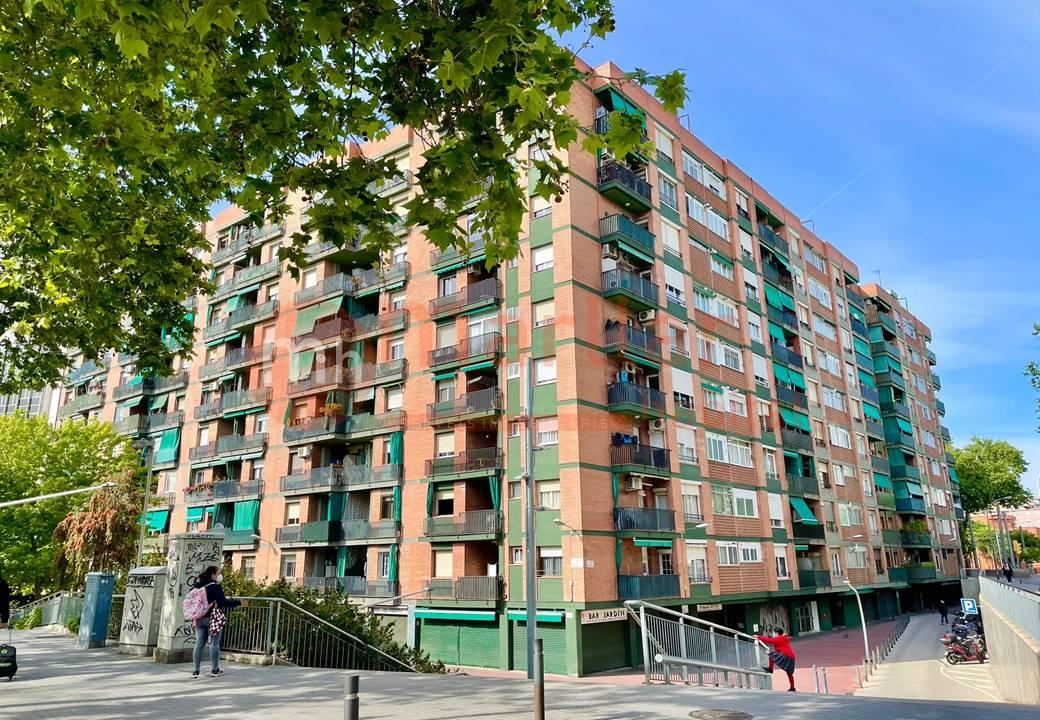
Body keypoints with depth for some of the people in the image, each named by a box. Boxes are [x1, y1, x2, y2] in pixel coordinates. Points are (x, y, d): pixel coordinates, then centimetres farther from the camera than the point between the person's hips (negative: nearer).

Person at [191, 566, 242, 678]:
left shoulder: (198, 585, 6)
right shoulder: (215, 586, -14)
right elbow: (223, 602, -16)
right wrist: (238, 602, -7)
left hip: (200, 618, 6)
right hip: (213, 618, -6)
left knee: (199, 644, 8)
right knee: (214, 644, 3)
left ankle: (196, 670, 9)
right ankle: (215, 670, 9)